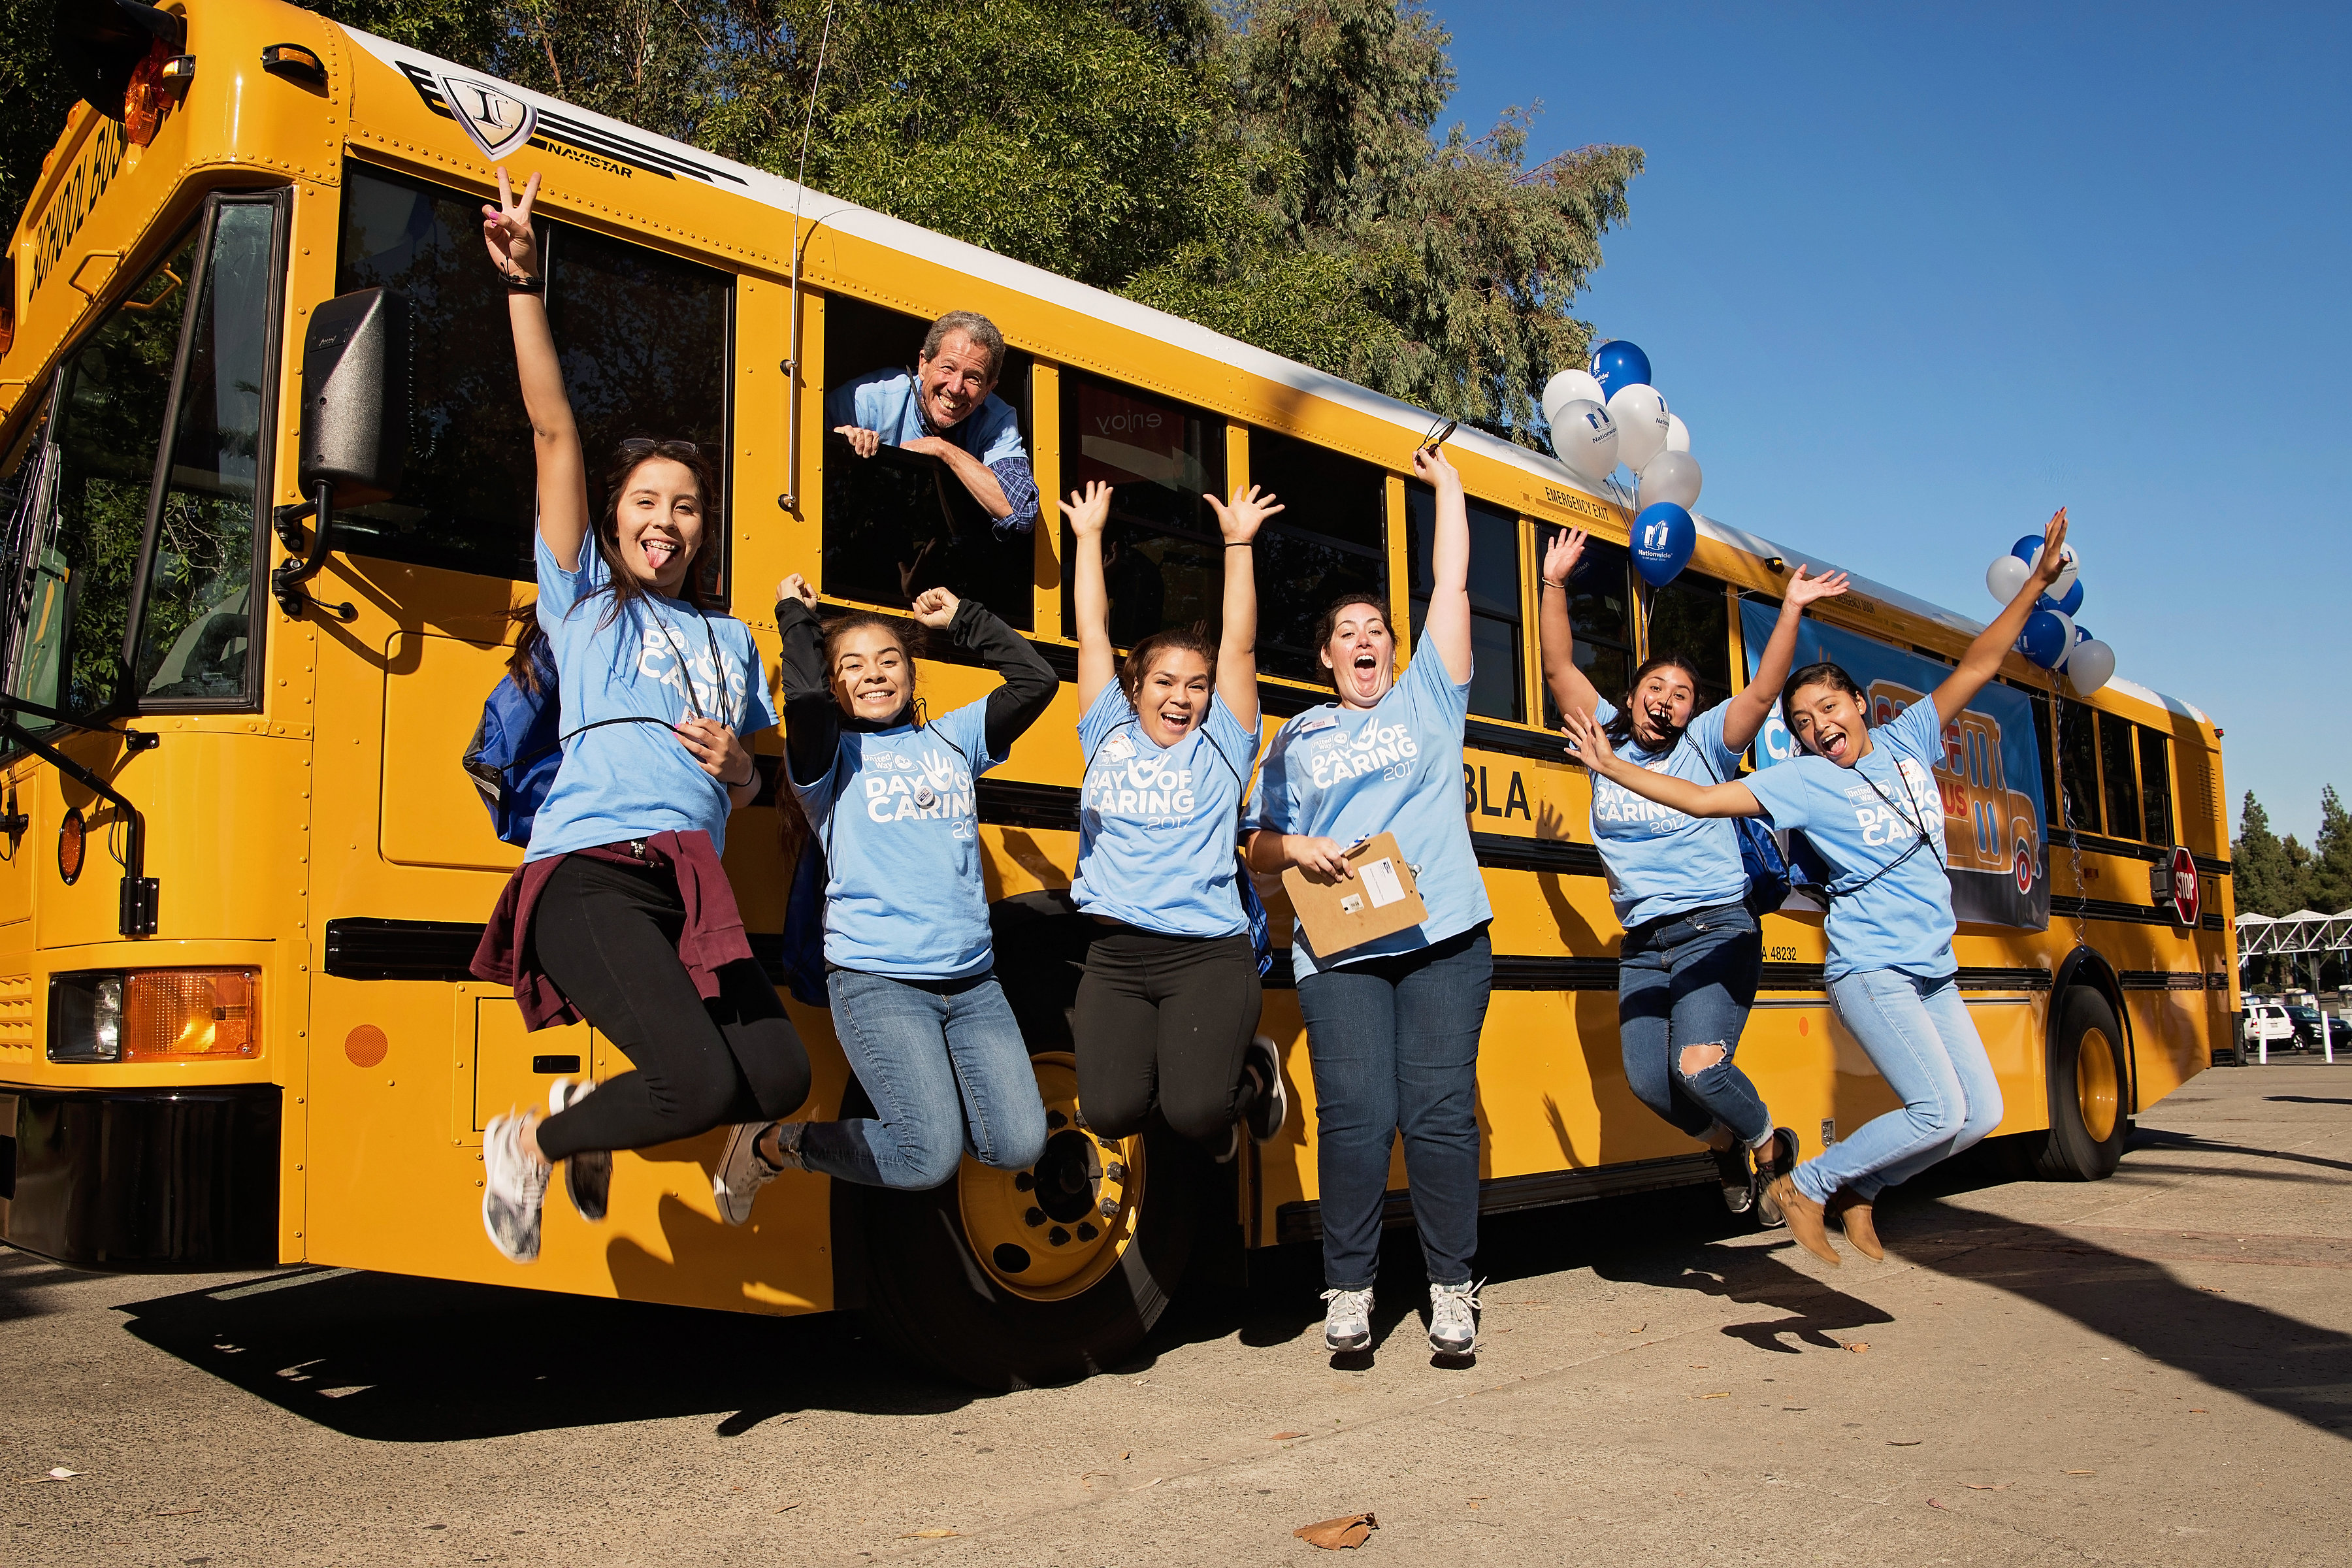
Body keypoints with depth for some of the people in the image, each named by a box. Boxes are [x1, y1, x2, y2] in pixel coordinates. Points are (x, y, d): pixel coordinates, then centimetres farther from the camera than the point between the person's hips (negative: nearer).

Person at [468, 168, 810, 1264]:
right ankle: (530, 1144, 8)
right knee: (701, 1084, -23)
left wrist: (734, 765, 3)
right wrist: (522, 284, -4)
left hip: (692, 888, 5)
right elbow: (555, 434, 3)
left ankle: (592, 1117, 14)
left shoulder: (729, 639, 25)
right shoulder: (583, 599, 13)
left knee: (780, 1078, -14)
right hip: (591, 874, -5)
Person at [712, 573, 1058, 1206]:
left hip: (972, 980, 5)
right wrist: (797, 620, -3)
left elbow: (1036, 681, 11)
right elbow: (806, 704, -18)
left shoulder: (950, 740, 16)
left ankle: (923, 1102, 23)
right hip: (877, 979, -5)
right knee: (930, 1158, -16)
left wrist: (963, 620, 15)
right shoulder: (833, 752, 4)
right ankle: (775, 1144, 9)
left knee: (1018, 1145, -6)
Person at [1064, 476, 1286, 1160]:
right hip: (1116, 955, 2)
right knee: (1111, 1112, -16)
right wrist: (1088, 536, 14)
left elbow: (1239, 645, 4)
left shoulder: (1219, 746, 9)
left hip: (1208, 953, -2)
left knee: (1194, 1112, -20)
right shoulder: (1108, 737, 13)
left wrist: (1239, 543, 3)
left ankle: (1250, 1073, 16)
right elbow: (1093, 634, 13)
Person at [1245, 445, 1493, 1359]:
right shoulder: (1298, 739, 18)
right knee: (1356, 1117, -7)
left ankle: (1452, 1290, 8)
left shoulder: (1427, 699, 16)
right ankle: (1348, 1289, 6)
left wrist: (1446, 484, 17)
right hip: (1339, 953, 1)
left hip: (1443, 941, 0)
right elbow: (1260, 854, 18)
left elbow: (1451, 586, 11)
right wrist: (1294, 847, -3)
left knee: (1440, 1113, -4)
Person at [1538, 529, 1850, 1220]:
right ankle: (1724, 1143, 23)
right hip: (1643, 946, 3)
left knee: (1698, 1066, -22)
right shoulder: (1607, 741, 11)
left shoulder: (1706, 745, 5)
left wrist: (1791, 612, -15)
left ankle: (1770, 1147, 9)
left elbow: (1763, 692, -8)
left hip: (1716, 931, -3)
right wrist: (1554, 585, -1)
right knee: (1648, 1081, -9)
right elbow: (1559, 669, 6)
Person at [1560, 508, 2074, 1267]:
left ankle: (1856, 1192, 19)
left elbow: (1975, 667, 7)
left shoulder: (1906, 741, 6)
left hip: (1932, 970, 7)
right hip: (1870, 969, -6)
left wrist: (2037, 582, 3)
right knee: (1937, 1109, -15)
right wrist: (1613, 767, -24)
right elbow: (1704, 798, -16)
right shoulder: (1803, 781, -8)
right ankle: (1806, 1186, 1)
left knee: (1981, 1112, 6)